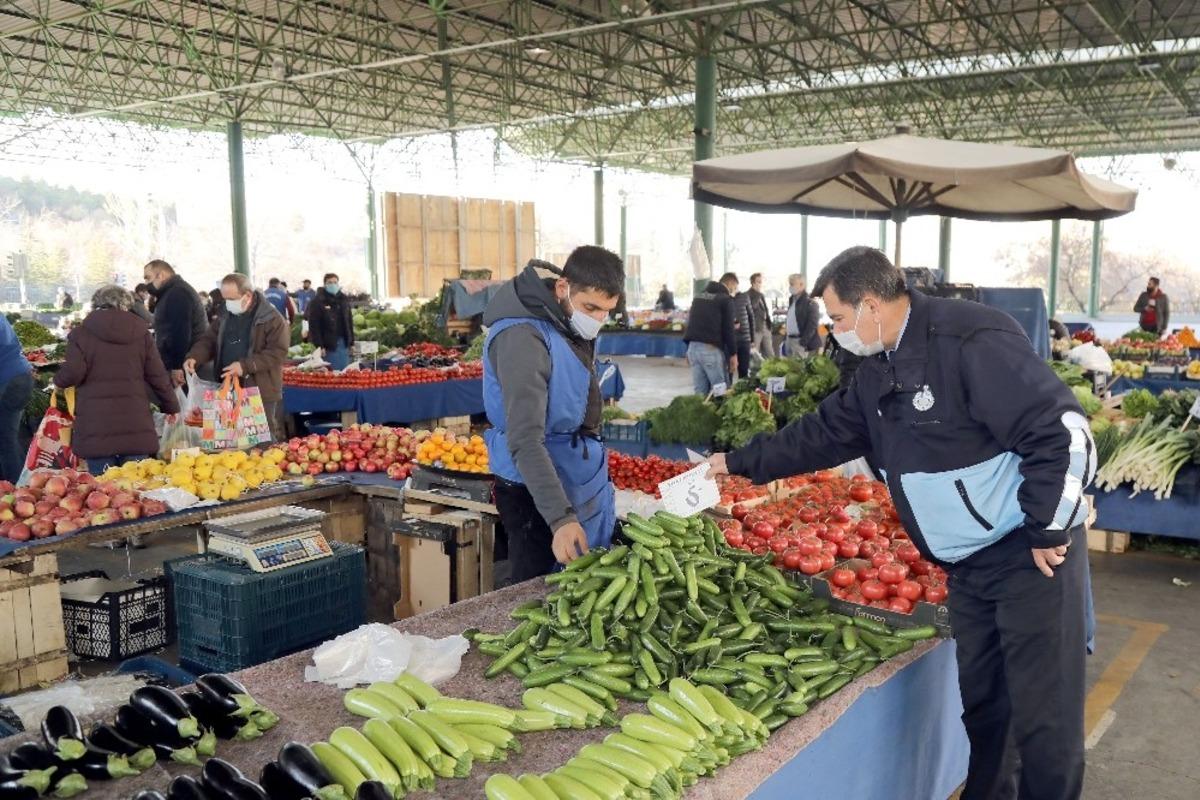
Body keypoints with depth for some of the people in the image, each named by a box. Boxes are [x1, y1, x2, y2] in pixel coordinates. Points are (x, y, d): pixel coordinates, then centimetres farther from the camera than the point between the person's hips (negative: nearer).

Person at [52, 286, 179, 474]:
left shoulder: (81, 333, 3)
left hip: (96, 425, -1)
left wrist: (58, 380, 15)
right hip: (136, 425, 2)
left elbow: (72, 373, -7)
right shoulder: (141, 332, 9)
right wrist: (172, 408, 20)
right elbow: (158, 377, 9)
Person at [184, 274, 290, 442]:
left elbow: (278, 352, -17)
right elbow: (208, 341, 15)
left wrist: (245, 365, -25)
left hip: (261, 393, -6)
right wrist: (194, 357, -7)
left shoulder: (272, 319, -10)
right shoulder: (224, 318, 13)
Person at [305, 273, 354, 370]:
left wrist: (351, 341, 12)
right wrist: (319, 346, -16)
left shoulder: (343, 300, 13)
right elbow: (314, 326, -11)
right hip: (328, 344, -6)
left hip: (343, 343, 6)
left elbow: (349, 322, 18)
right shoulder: (318, 302, -6)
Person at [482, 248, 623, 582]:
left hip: (585, 480, 9)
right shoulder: (523, 338, -25)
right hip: (536, 491, -9)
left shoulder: (575, 324, 4)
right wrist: (561, 518, -39)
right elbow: (525, 441, -33)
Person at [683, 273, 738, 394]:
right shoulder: (725, 299, -2)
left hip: (693, 346, 7)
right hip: (711, 348, -7)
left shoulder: (698, 296, 20)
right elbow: (728, 329, -6)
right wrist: (733, 354, -2)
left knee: (700, 391, 8)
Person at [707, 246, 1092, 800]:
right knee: (982, 702, 17)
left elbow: (1063, 432, -23)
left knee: (1043, 713, -1)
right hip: (969, 564, 8)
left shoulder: (972, 341, -21)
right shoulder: (879, 373, 8)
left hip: (1032, 553, -8)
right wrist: (741, 462, 19)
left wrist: (1048, 532, -18)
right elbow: (823, 433, 19)